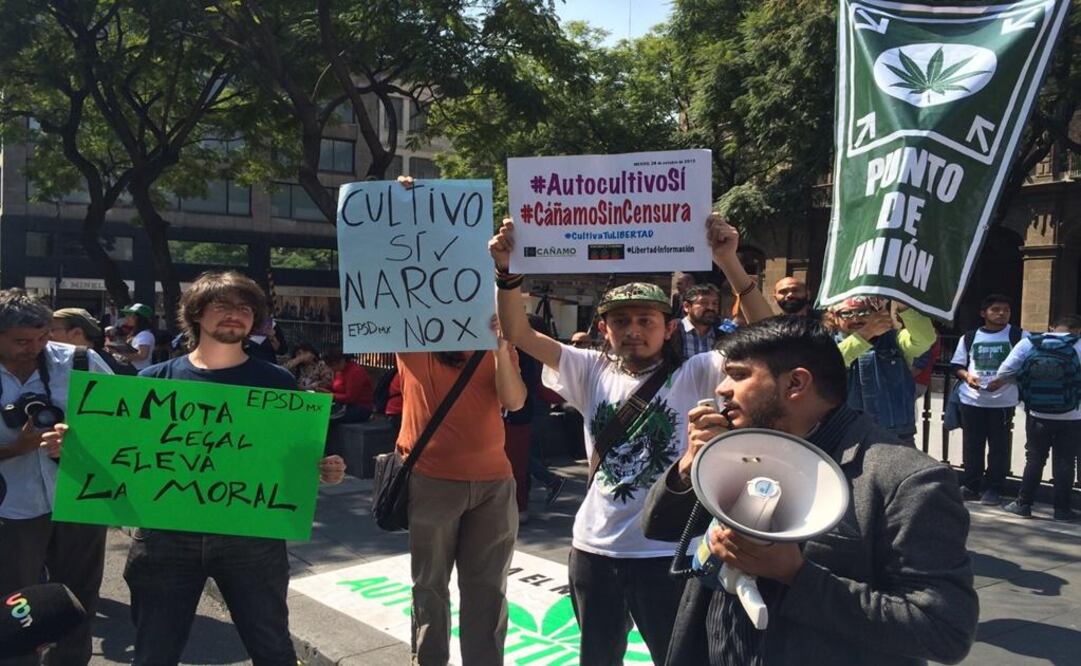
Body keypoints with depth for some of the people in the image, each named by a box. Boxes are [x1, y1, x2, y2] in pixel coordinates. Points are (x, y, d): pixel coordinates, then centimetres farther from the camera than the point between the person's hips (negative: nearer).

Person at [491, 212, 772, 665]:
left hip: (665, 553, -3)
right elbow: (519, 334, -2)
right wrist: (508, 272, -17)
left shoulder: (693, 375, -8)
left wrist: (729, 264, -29)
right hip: (594, 548, 4)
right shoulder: (593, 372, 1)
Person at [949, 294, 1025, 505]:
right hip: (971, 400, 2)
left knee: (998, 447, 3)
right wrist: (967, 375, -8)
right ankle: (970, 485, 18)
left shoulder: (1019, 336, 2)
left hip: (1003, 402, -2)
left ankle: (993, 488, 13)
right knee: (971, 446, 7)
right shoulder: (969, 337, 9)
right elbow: (957, 365, 12)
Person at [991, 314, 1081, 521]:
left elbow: (1006, 372, 0)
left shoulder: (1028, 344, -2)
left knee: (1034, 459, 11)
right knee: (1064, 461, 7)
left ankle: (1023, 504, 12)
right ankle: (1061, 508, 11)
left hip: (1039, 415, 1)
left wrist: (995, 383, 19)